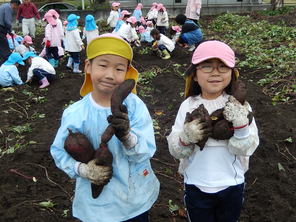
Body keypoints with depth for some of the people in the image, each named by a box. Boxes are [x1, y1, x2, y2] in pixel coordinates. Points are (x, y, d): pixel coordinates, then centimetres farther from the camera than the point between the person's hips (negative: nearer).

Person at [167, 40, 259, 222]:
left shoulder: (239, 105, -11)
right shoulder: (188, 106, -9)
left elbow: (246, 149, -13)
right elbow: (175, 150, -9)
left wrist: (241, 127, -30)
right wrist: (186, 139, -29)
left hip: (231, 185, 0)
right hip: (196, 185, 0)